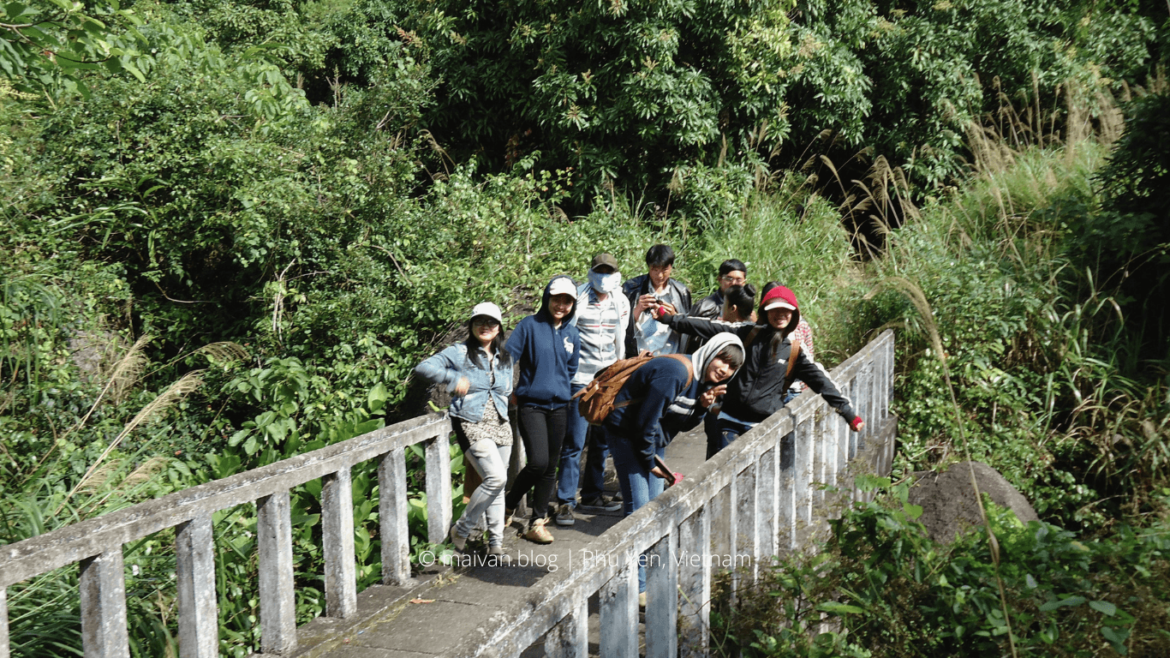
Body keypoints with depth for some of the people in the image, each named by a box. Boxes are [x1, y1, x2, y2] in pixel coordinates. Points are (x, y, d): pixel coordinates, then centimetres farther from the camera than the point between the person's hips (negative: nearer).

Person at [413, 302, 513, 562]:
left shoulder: (505, 357, 14)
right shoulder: (459, 353, -4)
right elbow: (423, 368, -13)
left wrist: (502, 405, 12)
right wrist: (454, 378, -21)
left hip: (500, 425, 6)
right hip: (472, 426, -6)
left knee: (498, 485, 8)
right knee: (496, 478, -18)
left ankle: (495, 543, 19)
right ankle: (461, 530, 0)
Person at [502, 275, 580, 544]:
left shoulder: (572, 334, 9)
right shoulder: (530, 325, -5)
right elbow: (507, 358, -8)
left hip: (559, 406, 5)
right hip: (531, 404, -5)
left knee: (550, 468, 7)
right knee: (538, 462, -15)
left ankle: (537, 521, 17)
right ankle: (508, 505, 9)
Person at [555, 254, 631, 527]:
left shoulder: (621, 302, 9)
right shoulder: (577, 299, -6)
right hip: (580, 379, -5)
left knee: (602, 440, 10)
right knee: (574, 442, -7)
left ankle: (592, 495, 24)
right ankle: (565, 502, 1)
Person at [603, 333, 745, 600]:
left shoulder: (704, 382, 4)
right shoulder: (676, 372, -26)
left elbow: (682, 424, 6)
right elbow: (646, 420, -24)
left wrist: (702, 406, -12)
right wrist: (650, 461, -14)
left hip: (654, 438, 10)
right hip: (628, 434, -10)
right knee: (639, 508, -12)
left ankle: (650, 578, 23)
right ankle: (636, 587, -7)